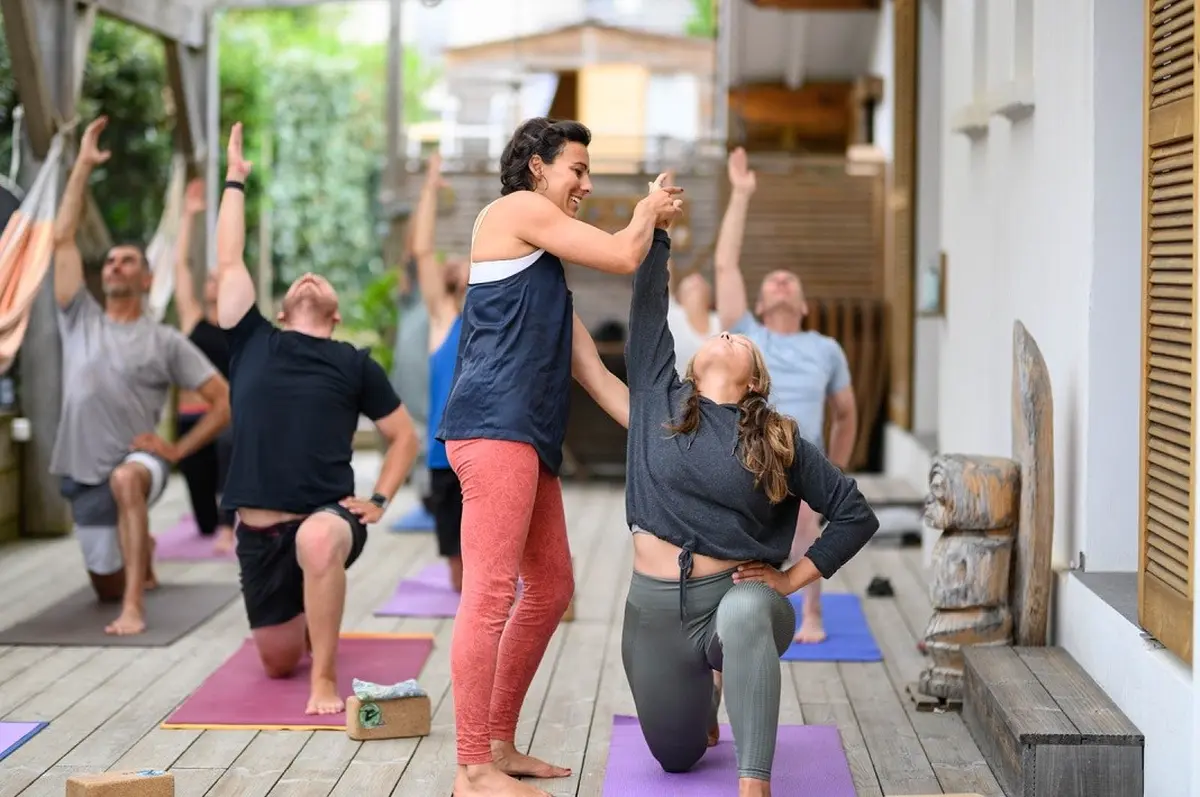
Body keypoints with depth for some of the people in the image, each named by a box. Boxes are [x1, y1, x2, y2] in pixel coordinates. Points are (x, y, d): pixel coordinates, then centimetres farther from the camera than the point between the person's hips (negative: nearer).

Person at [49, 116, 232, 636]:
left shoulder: (166, 342, -1)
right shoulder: (80, 320, 7)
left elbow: (225, 400, -2)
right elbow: (61, 239, 1)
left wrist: (178, 450, -10)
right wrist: (83, 167, -1)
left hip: (138, 464, -4)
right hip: (83, 475, 4)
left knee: (126, 478, -43)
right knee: (106, 588, 17)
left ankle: (135, 606, -44)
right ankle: (143, 558, 55)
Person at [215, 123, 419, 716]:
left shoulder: (354, 364, 5)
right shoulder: (252, 344, 9)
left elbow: (405, 436, 12)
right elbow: (229, 263, 11)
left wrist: (379, 501, -1)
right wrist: (235, 181, 17)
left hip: (328, 519, -3)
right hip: (258, 534, 4)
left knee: (319, 538, -41)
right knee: (277, 662, 13)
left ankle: (325, 680, -28)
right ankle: (310, 621, 51)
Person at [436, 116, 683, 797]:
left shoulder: (549, 268, 28)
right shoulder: (517, 209, 2)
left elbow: (592, 372, 25)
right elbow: (624, 258, -4)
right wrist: (648, 210, 16)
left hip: (529, 435, 10)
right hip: (494, 425, -10)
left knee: (551, 588, 14)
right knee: (491, 594, -12)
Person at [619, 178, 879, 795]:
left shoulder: (779, 442, -1)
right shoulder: (659, 398, 3)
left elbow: (857, 515, 2)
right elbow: (648, 310, -2)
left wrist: (793, 579, -3)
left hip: (736, 595, -3)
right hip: (656, 610, 3)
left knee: (744, 612, -41)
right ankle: (705, 698, 52)